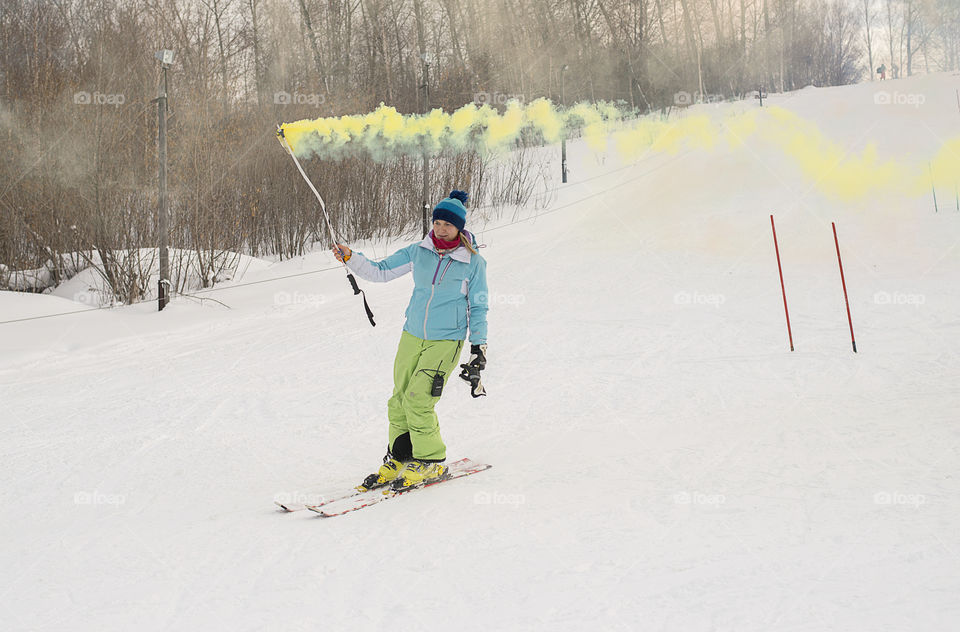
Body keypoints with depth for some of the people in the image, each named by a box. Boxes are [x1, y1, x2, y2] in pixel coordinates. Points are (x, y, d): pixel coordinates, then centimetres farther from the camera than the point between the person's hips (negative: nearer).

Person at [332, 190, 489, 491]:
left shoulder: (473, 263, -6)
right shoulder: (418, 252, 3)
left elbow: (478, 308, 0)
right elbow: (381, 272, 8)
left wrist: (479, 348, -3)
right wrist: (350, 258, -6)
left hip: (446, 340, -4)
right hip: (412, 335, 4)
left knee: (418, 400, -14)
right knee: (399, 400, 3)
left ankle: (431, 461, 3)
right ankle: (399, 459, 19)